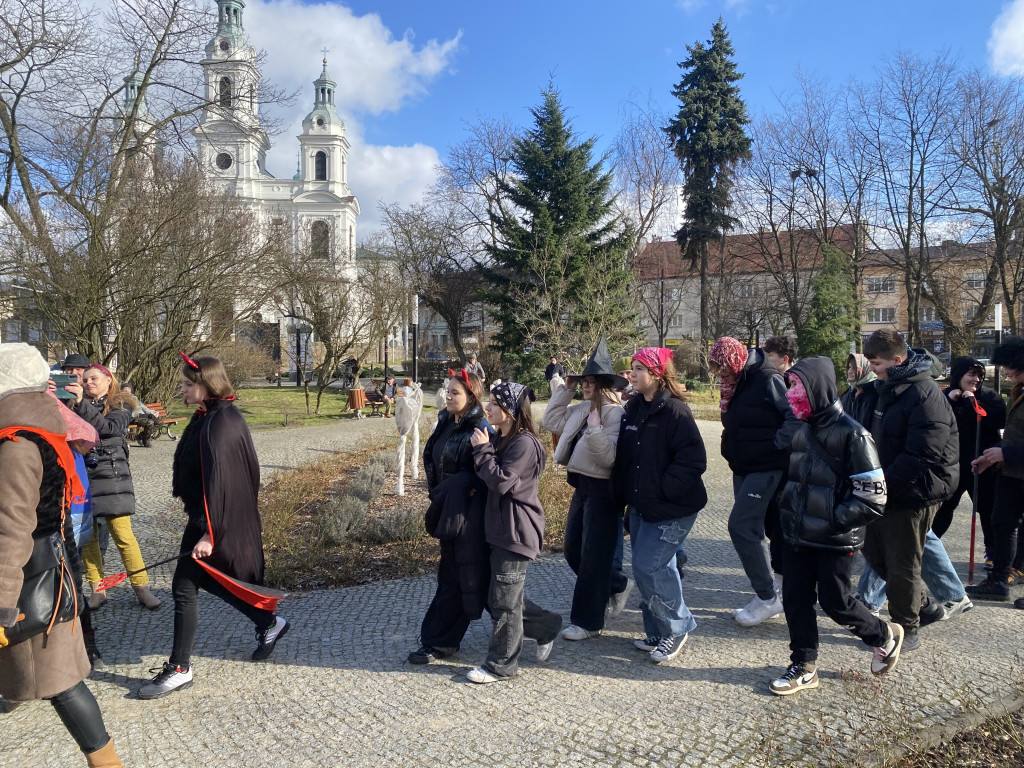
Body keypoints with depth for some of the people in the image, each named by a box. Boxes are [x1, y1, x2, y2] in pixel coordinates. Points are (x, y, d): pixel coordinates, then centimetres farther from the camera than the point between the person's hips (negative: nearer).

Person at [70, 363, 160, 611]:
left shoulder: (120, 406, 3)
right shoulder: (78, 407, 12)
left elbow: (106, 427, -15)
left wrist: (81, 403, -23)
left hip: (111, 478, -3)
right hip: (82, 478, 3)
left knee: (123, 535, -4)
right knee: (87, 536, 4)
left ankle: (141, 588, 4)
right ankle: (97, 589, 15)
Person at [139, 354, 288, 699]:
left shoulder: (217, 423, -21)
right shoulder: (227, 415, 7)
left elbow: (216, 480, -26)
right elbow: (249, 470, 14)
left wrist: (208, 533, -26)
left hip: (217, 519, -10)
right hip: (236, 516, 10)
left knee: (184, 587, -1)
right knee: (210, 578, 21)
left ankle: (179, 668, 11)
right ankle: (269, 624, 32)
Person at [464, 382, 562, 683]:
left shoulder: (524, 443, -18)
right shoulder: (499, 439, 11)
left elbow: (501, 481, -24)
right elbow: (487, 479, 14)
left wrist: (482, 449, -16)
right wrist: (484, 449, 0)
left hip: (516, 532, -10)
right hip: (498, 528, 10)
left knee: (504, 601, 1)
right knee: (498, 596, 16)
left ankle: (501, 665, 16)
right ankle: (546, 626, 33)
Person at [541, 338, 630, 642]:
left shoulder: (615, 414, -17)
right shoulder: (581, 409, 7)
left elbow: (609, 457, -23)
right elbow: (551, 421, 14)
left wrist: (595, 428, -34)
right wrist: (565, 389, 9)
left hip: (602, 490, -9)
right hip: (581, 486, 9)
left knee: (593, 558, 2)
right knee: (573, 551, 17)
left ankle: (587, 621, 17)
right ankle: (618, 585, 38)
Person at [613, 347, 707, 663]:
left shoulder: (675, 411, -17)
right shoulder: (633, 408, 7)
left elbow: (693, 460, -21)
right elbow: (623, 456, 14)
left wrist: (663, 490, -19)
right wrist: (623, 494, 8)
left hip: (671, 510, -8)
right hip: (641, 506, 8)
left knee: (648, 568, -8)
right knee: (657, 568, 15)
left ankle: (677, 628, 13)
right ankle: (658, 633, 28)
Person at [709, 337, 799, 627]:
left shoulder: (767, 380, -16)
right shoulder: (736, 384, 10)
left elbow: (796, 415, -20)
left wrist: (776, 444, -18)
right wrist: (733, 451, 9)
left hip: (766, 468, -9)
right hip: (743, 468, 9)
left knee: (741, 526, -12)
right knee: (750, 529, 12)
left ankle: (768, 597, 0)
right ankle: (764, 598, 23)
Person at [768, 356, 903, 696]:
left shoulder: (852, 434, -17)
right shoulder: (803, 431, 6)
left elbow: (873, 500, -18)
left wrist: (831, 520, -19)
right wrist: (786, 508, 8)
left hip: (835, 541, -7)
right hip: (797, 537, 7)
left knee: (835, 602, 6)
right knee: (795, 600, 9)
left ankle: (885, 637, 34)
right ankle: (804, 668, 25)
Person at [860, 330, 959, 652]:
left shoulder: (926, 395, -22)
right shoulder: (889, 388, 8)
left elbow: (922, 456, -27)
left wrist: (884, 483, -25)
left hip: (914, 494, -10)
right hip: (888, 490, 10)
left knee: (902, 565, 3)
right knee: (873, 549, 19)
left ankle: (907, 631, 21)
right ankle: (922, 602, 38)